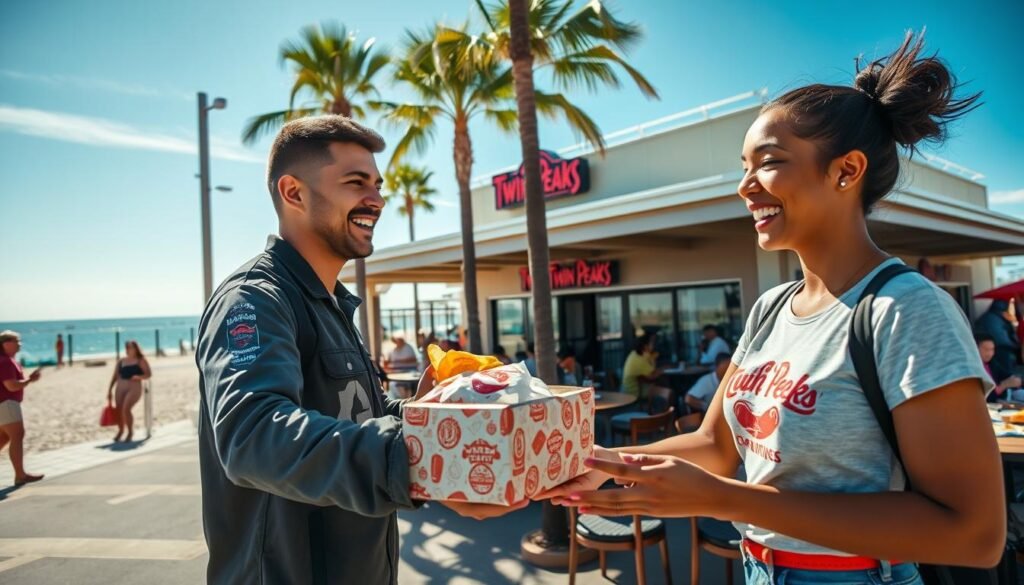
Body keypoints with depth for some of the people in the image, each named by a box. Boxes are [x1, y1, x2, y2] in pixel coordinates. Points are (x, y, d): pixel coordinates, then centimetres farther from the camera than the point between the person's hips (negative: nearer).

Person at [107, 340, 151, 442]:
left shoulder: (140, 361, 2)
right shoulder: (121, 361, 14)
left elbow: (149, 374, -2)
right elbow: (115, 376, 14)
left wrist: (139, 377, -21)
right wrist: (109, 390, 9)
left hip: (134, 388, -5)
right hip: (121, 388, 5)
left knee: (126, 409, -21)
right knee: (118, 410, 2)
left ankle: (130, 432, -2)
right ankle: (120, 431, 30)